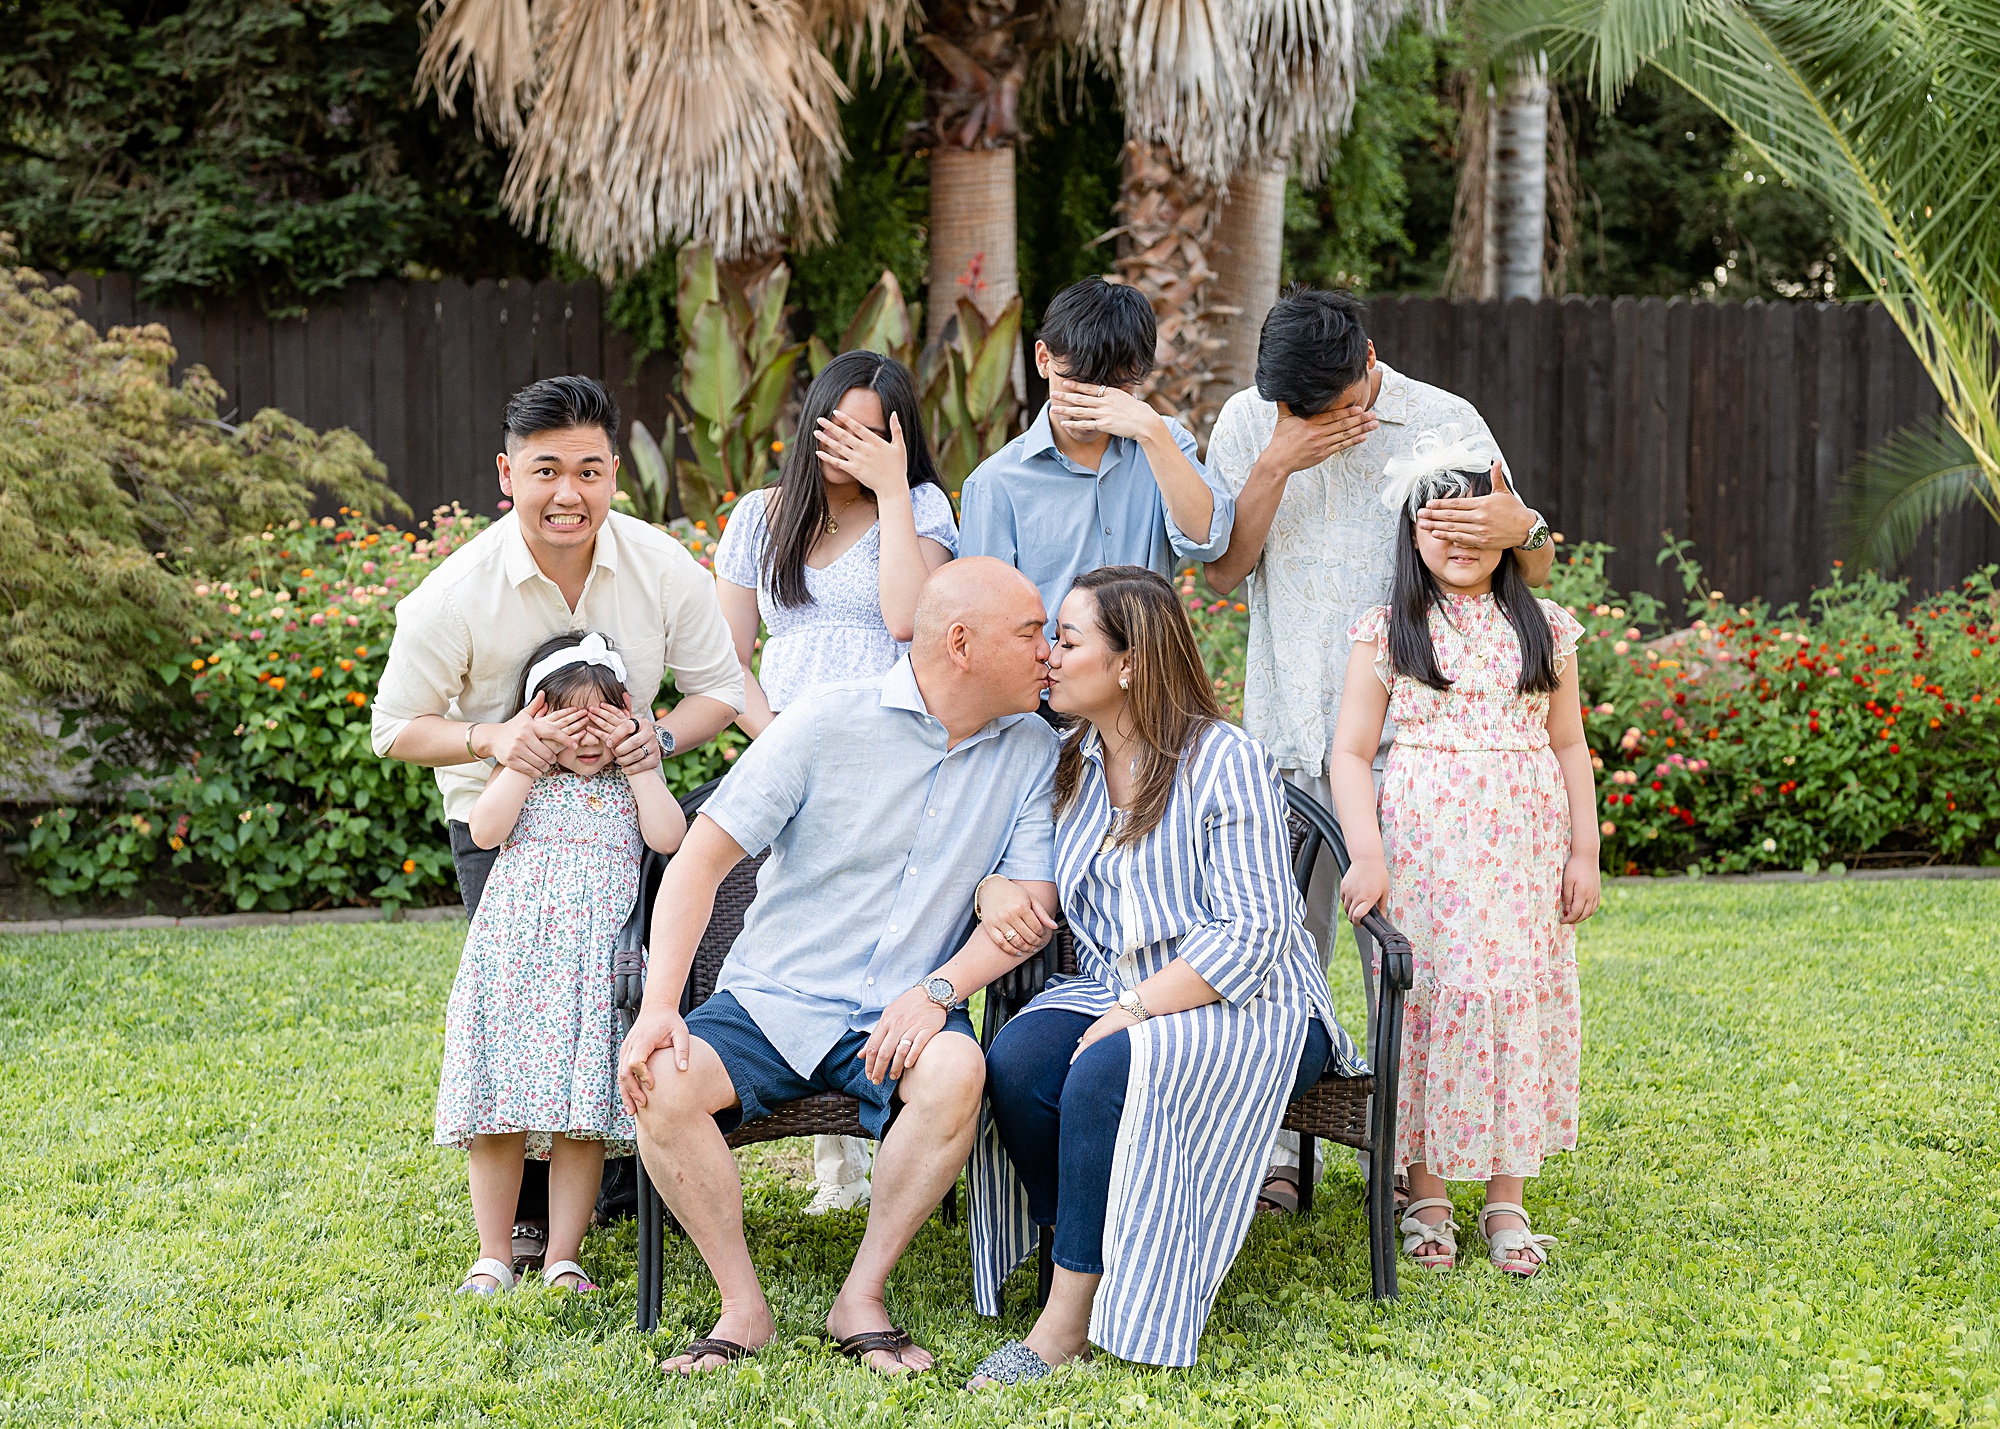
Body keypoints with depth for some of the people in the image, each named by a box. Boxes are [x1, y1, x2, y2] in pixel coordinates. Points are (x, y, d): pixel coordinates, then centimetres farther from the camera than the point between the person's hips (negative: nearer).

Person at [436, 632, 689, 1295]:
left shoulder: (632, 778, 14)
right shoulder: (522, 774, 10)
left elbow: (668, 837, -5)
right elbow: (485, 830, -9)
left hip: (597, 961, 1)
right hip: (515, 959, 0)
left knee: (583, 1117, -2)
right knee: (496, 1113, -1)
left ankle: (563, 1256, 6)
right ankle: (494, 1256, 10)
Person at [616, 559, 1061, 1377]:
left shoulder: (1031, 754, 5)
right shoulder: (827, 723, -5)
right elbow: (701, 857, -6)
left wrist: (936, 991, -17)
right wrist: (658, 1008, -18)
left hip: (901, 1018, 1)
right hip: (773, 1002, -1)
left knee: (957, 1071, -34)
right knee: (660, 1084, -28)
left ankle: (863, 1298, -16)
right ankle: (744, 1308, -11)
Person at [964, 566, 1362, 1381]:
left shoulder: (1225, 763, -11)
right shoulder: (1066, 764, 11)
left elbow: (1251, 935, -16)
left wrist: (1131, 1013, -23)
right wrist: (993, 887, -8)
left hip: (1247, 1005, -6)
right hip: (1115, 995, 6)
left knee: (1105, 1073, -34)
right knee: (1015, 1063, -25)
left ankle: (1072, 1317, -26)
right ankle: (1096, 1271, -13)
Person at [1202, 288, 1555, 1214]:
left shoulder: (1444, 422, 1)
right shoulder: (1247, 424, 5)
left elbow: (1534, 569, 4)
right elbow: (1222, 569, 1)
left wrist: (1521, 530, -21)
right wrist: (1276, 466, -12)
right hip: (1286, 727, 1)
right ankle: (1274, 1145, 12)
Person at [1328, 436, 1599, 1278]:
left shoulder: (1544, 630, 9)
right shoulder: (1387, 634, 2)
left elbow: (1569, 745, 12)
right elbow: (1351, 751, 0)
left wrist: (1585, 852, 5)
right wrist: (1366, 854, -11)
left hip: (1524, 845, 2)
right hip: (1423, 842, -2)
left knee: (1520, 999, -1)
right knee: (1427, 998, -3)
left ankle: (1507, 1201, 8)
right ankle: (1427, 1194, 9)